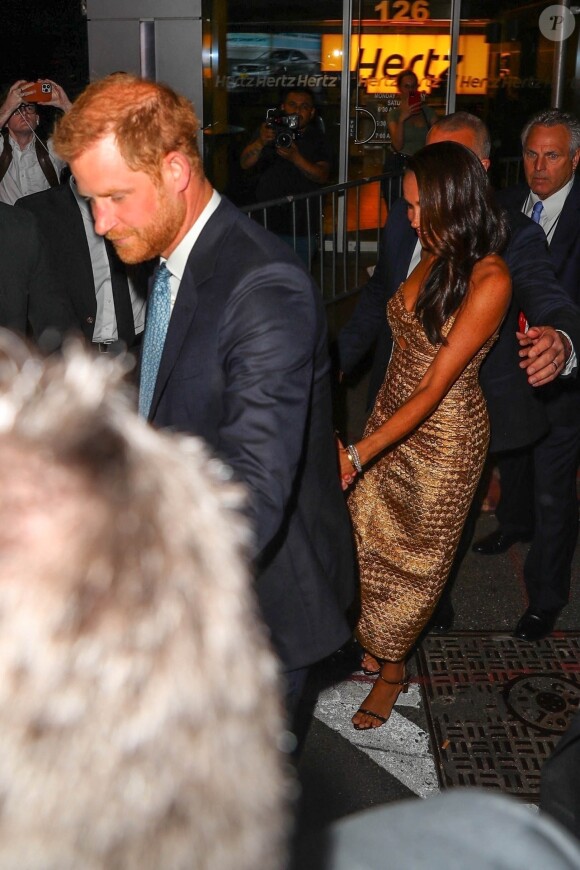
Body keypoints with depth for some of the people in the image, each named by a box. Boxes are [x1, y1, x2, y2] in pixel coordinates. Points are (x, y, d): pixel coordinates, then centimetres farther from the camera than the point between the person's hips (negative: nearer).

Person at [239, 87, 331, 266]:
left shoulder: (317, 139, 4)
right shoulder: (270, 131, 4)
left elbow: (323, 176, -9)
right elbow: (245, 164, -7)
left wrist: (296, 158, -26)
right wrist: (260, 142, -28)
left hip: (301, 226, 0)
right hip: (267, 222, 1)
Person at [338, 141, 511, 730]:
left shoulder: (489, 280, -23)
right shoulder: (432, 255, -2)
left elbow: (435, 388, -26)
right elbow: (406, 348, 6)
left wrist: (357, 455, -29)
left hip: (444, 434, -6)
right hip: (392, 414, 6)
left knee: (416, 556, 12)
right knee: (370, 537, 16)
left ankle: (392, 671, 34)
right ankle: (373, 644, 39)